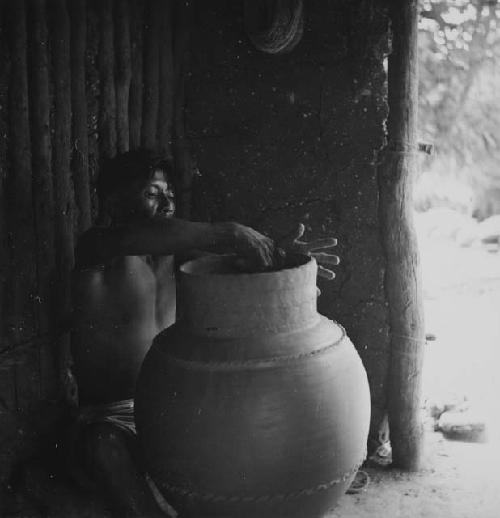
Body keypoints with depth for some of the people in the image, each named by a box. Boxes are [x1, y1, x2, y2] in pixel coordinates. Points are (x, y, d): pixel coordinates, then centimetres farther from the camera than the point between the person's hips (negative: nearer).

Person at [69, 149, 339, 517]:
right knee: (108, 452, -38)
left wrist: (278, 254, -26)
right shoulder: (96, 248, -10)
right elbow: (131, 238, -35)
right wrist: (230, 234, -41)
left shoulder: (173, 252, 9)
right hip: (112, 418, -6)